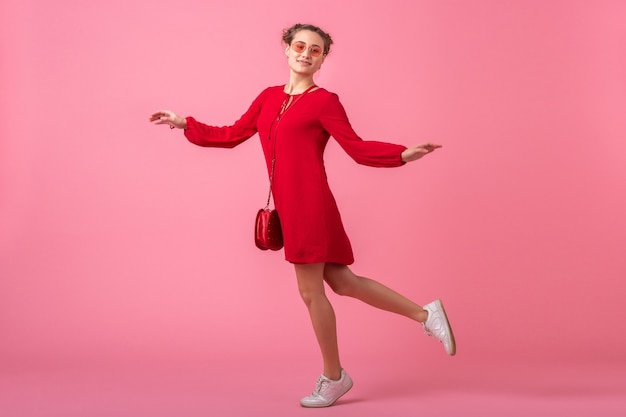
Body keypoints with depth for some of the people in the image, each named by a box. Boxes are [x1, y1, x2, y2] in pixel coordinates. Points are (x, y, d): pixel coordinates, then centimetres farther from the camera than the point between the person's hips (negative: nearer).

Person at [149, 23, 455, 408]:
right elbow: (232, 135, 22)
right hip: (289, 204, 7)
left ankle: (333, 377, 17)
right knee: (341, 282, 12)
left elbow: (357, 148, -5)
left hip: (309, 202, -7)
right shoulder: (269, 97, 16)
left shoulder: (324, 101, -2)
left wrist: (404, 155, -18)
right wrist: (185, 124, 23)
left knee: (311, 292, 0)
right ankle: (424, 314, 23)